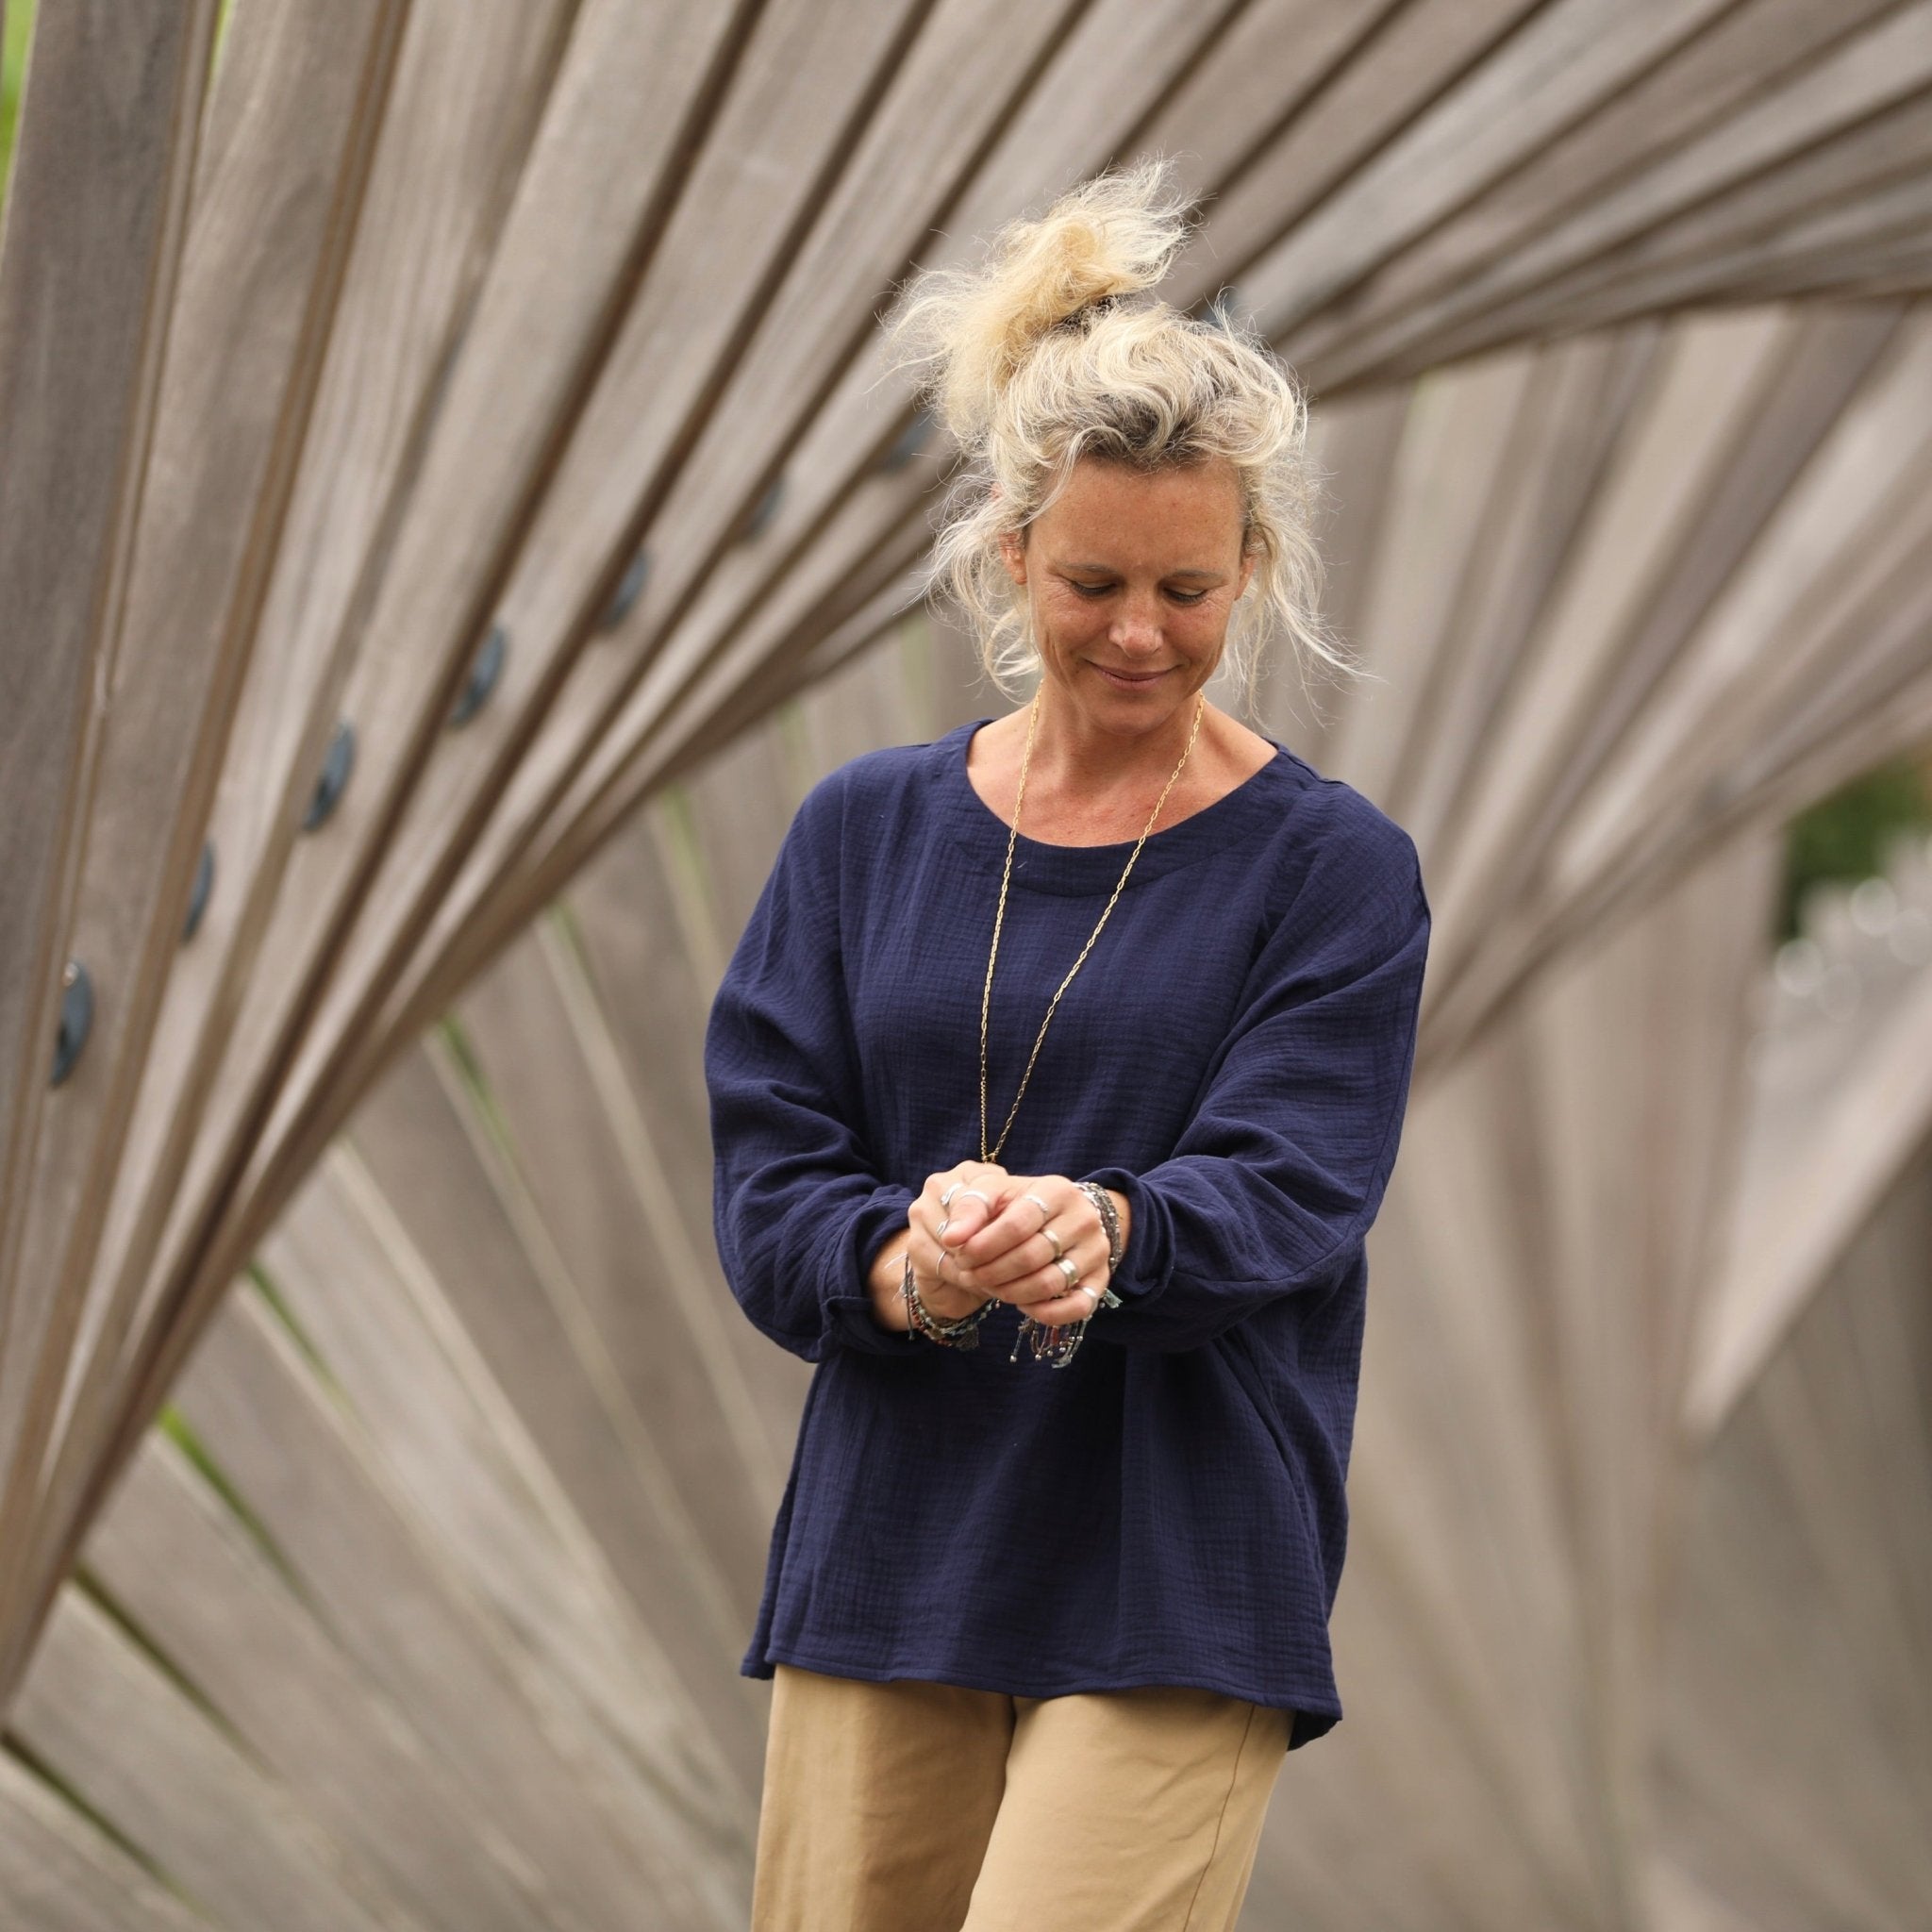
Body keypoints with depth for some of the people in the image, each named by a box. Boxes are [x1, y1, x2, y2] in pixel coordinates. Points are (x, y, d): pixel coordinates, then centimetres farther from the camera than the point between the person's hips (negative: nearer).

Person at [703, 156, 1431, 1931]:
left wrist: (1097, 1229, -33)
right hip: (884, 1565, 3)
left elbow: (1283, 1195, -11)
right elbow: (767, 1188, 3)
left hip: (1178, 1598, -3)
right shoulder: (866, 831, 8)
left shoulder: (1332, 869, 0)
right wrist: (904, 1267, -20)